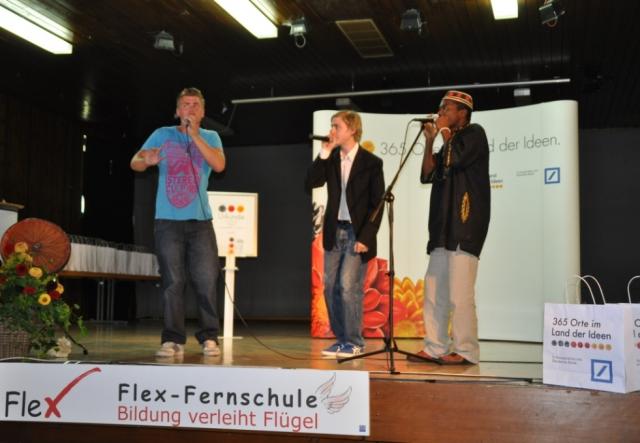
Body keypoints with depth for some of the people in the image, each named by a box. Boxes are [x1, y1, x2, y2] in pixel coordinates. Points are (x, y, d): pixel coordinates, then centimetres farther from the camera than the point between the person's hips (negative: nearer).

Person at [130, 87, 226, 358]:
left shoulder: (210, 137, 10)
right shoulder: (162, 134, 9)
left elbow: (219, 165, -9)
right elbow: (134, 163, 3)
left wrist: (194, 134, -12)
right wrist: (146, 161, -21)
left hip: (200, 220, 0)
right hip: (168, 220, 0)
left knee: (206, 280, -5)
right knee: (172, 282, -2)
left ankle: (209, 338, 1)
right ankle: (173, 340, 2)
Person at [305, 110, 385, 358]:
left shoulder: (371, 162, -4)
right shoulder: (330, 159, 9)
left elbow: (377, 205, -6)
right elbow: (310, 183, -4)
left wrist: (365, 237, -13)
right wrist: (324, 154, -8)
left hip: (357, 233, -5)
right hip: (334, 232, 5)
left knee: (348, 286, -11)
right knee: (331, 287, 5)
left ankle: (354, 342, 1)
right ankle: (341, 339, 16)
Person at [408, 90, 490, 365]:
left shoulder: (474, 133, 2)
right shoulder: (451, 140, 25)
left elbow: (455, 158, -17)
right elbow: (427, 175, 17)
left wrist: (445, 131, -2)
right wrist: (429, 141, 9)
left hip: (465, 224, -9)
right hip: (444, 226, 9)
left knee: (460, 291, -11)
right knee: (434, 289, 6)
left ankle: (466, 350, -6)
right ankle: (435, 347, 9)